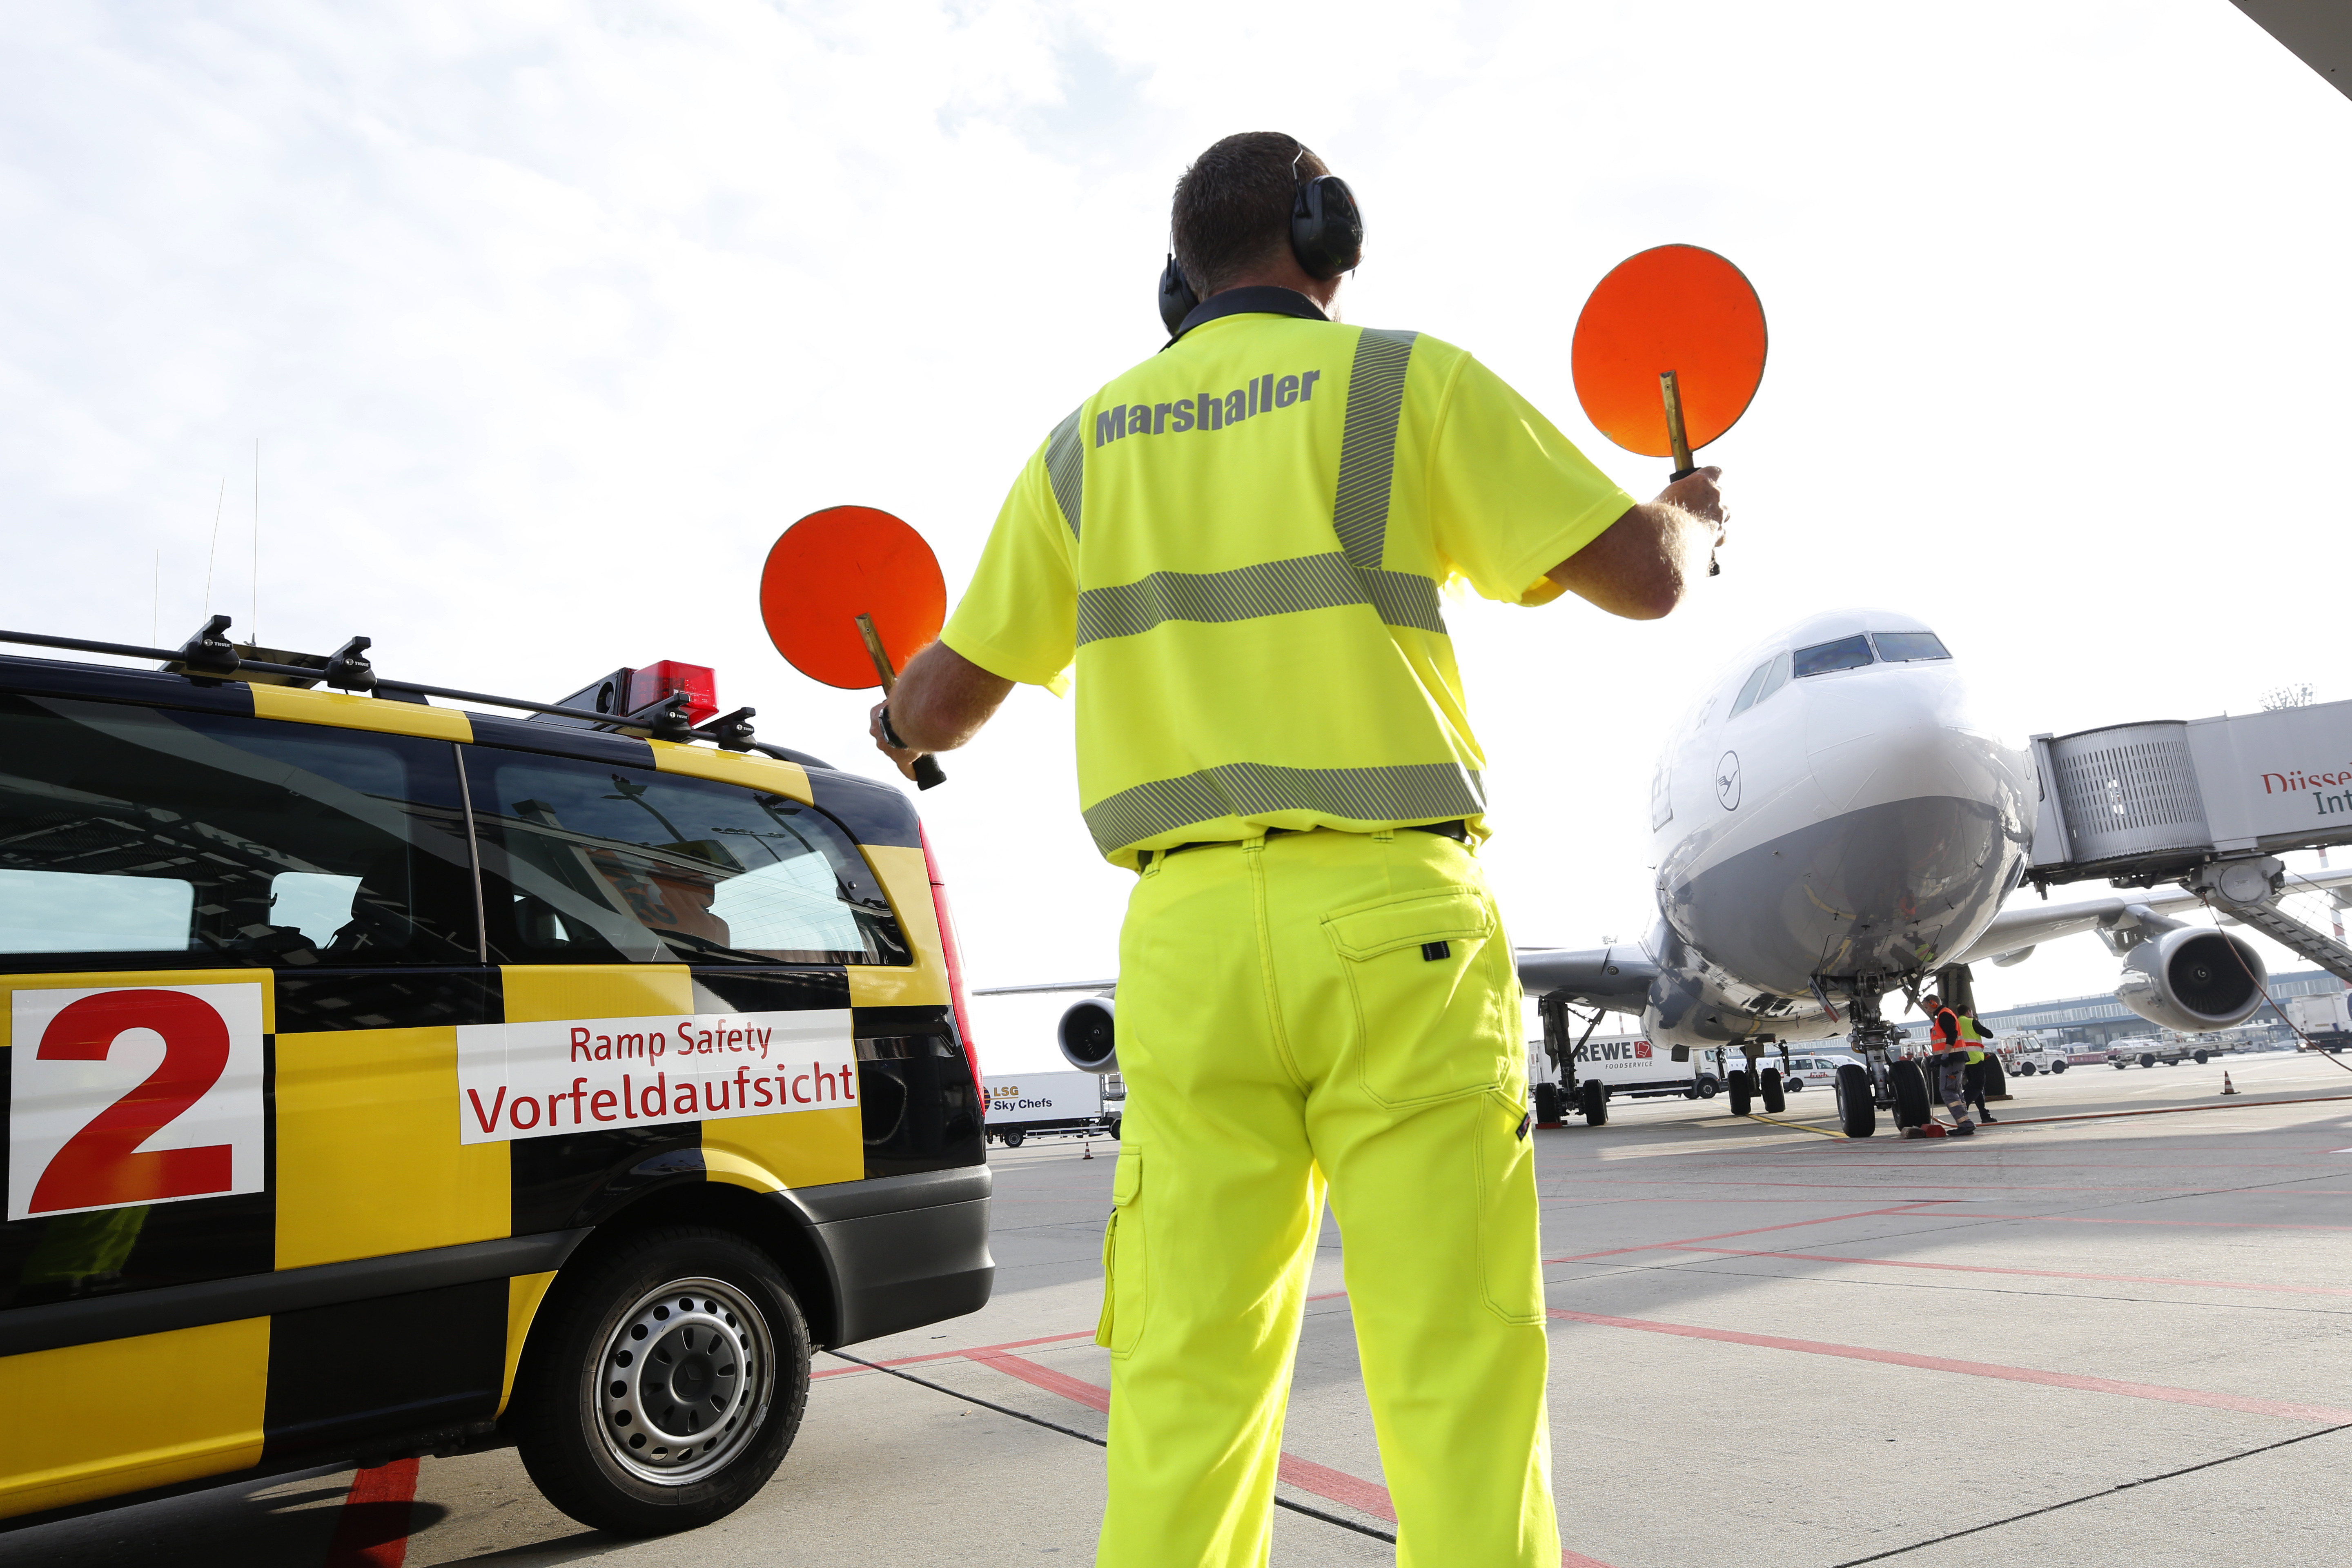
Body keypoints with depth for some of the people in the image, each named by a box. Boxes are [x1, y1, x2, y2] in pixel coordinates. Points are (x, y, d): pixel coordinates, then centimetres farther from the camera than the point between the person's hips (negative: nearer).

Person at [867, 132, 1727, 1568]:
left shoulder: (1087, 442, 16)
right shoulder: (1408, 381, 4)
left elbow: (953, 693, 20)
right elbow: (1643, 578, 1)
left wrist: (898, 727, 44)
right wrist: (1691, 517, 25)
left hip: (1185, 935, 4)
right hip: (1391, 914, -3)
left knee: (1185, 1378, 9)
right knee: (1461, 1370, 1)